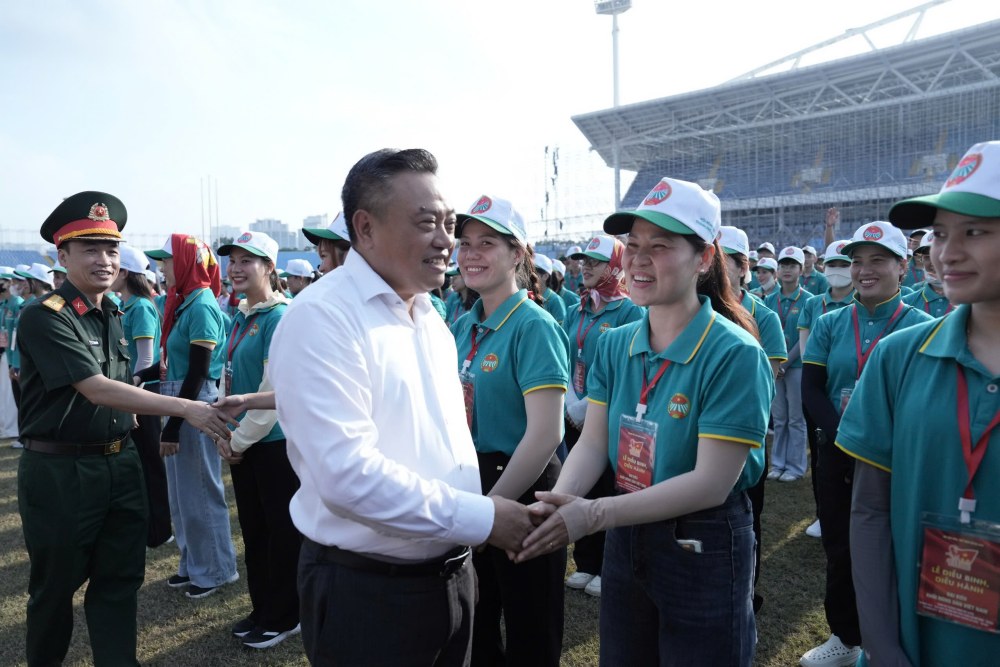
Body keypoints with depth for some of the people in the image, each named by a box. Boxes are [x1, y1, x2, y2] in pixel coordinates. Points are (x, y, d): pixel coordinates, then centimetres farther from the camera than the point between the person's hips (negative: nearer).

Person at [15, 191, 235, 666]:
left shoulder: (113, 315, 8)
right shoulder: (44, 317, -16)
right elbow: (96, 390, -25)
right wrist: (185, 408, -30)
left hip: (120, 463, 6)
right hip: (60, 470, -6)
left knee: (120, 579, 11)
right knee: (56, 586, 12)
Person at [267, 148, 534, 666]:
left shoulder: (430, 318, 9)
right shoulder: (321, 318, -19)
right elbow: (347, 473, -28)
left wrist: (483, 511, 8)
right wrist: (480, 517, -23)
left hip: (450, 573, 8)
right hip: (365, 590, -7)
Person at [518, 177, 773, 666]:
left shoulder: (734, 354, -20)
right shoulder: (615, 345, -1)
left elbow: (711, 483, -23)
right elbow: (592, 444, -4)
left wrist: (595, 515, -28)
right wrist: (558, 503, -25)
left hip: (704, 549, -5)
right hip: (626, 540, 6)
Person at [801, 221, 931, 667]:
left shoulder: (922, 327, -4)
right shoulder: (829, 325, 4)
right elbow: (810, 389, -2)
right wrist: (845, 436, -15)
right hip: (837, 454, 3)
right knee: (839, 550, 12)